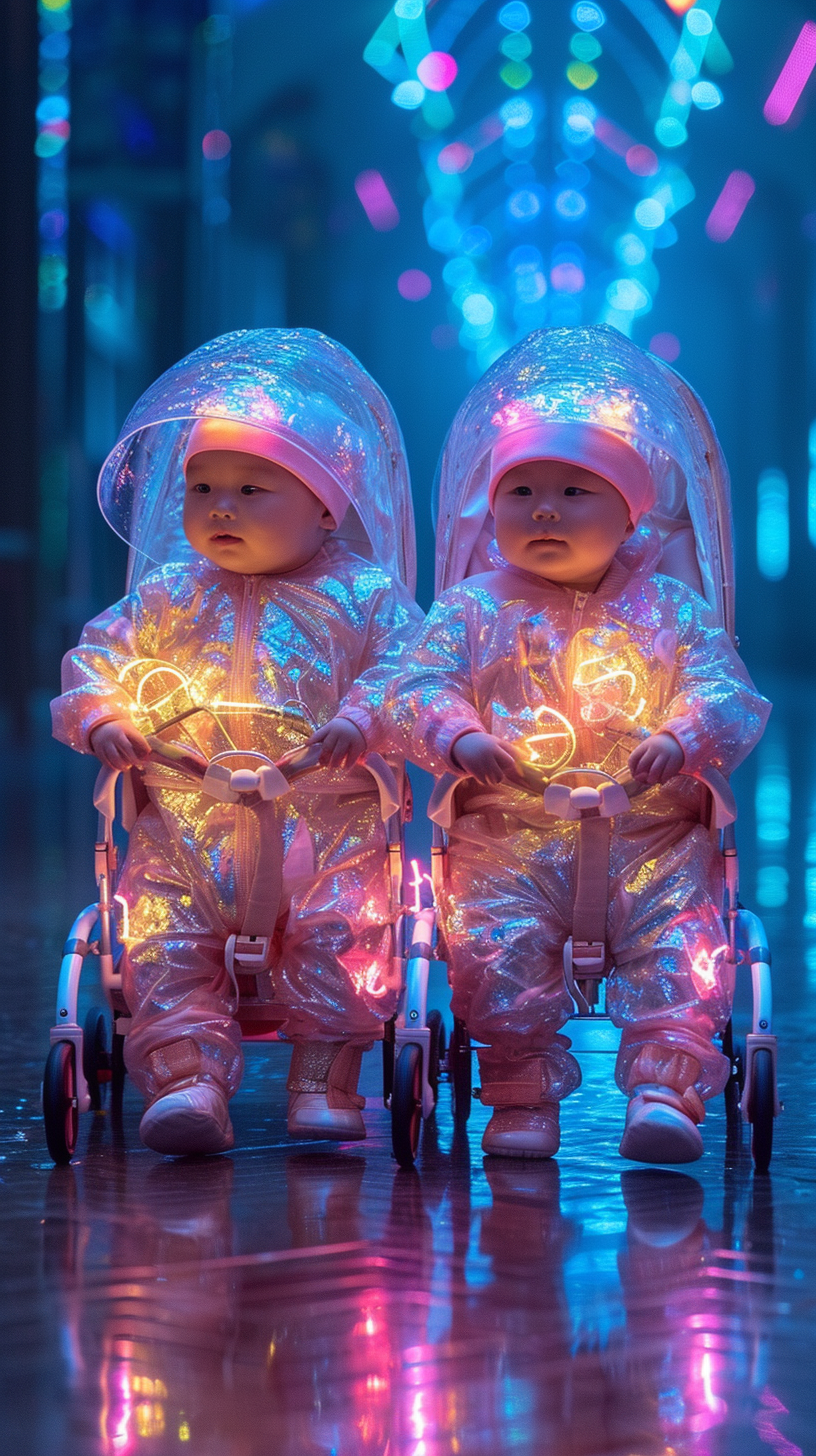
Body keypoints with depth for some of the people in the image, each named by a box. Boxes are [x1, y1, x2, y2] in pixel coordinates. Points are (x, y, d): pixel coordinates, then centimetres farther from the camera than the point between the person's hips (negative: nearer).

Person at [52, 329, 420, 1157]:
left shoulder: (363, 594, 7)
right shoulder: (168, 599, 15)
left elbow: (407, 669, -1)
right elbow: (98, 660, 15)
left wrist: (362, 718, -20)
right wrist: (102, 717, -6)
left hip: (325, 817, -2)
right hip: (187, 818, 2)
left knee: (340, 931, -20)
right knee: (163, 938, -17)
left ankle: (323, 1080, -12)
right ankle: (186, 1076, -22)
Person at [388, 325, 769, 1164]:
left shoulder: (670, 613, 10)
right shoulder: (473, 610, 10)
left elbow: (728, 696, 2)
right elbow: (420, 690, 3)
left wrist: (681, 742, -19)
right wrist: (460, 738, -19)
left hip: (648, 829, 0)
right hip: (506, 830, 0)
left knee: (680, 941, -21)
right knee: (496, 939, -23)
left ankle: (666, 1088, -22)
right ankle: (526, 1092, -14)